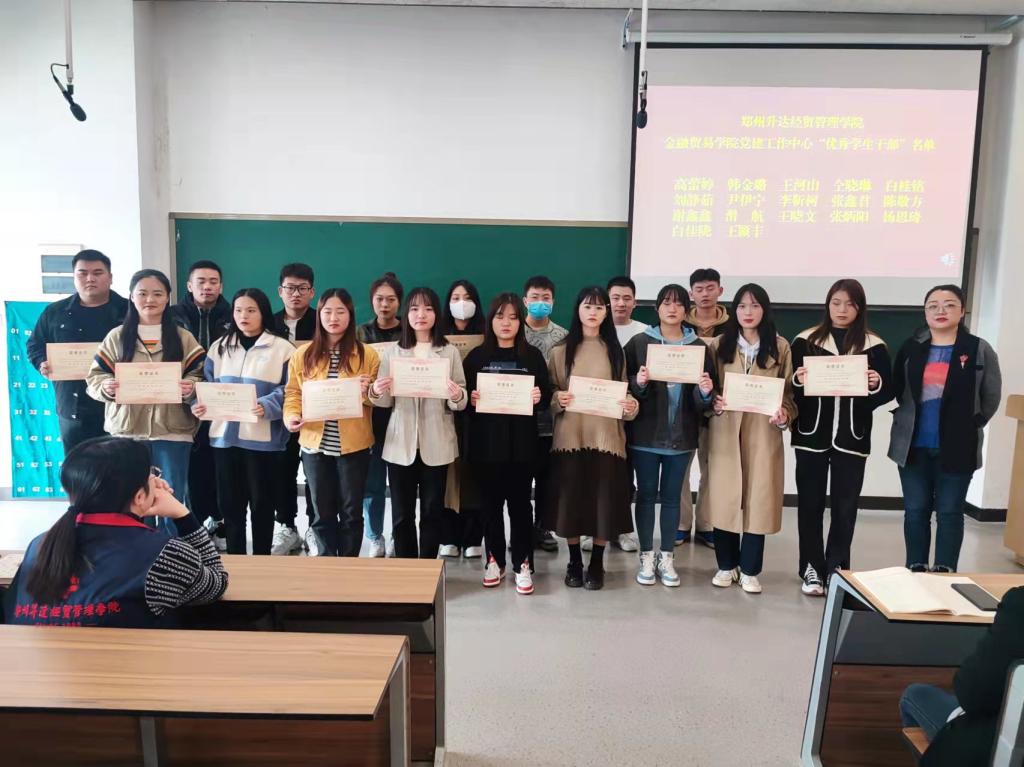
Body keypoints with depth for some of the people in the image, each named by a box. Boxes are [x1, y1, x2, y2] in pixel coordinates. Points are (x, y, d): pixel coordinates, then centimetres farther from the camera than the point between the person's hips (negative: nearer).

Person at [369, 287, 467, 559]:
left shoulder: (450, 352, 3)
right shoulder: (393, 353, 7)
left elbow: (461, 402, 0)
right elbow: (386, 401, 6)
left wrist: (457, 397, -23)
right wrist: (376, 393, -16)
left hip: (436, 445, -1)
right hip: (401, 444, 1)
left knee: (432, 512, 8)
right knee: (401, 513, 6)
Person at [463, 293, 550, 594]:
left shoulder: (533, 356, 3)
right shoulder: (476, 356, 4)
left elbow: (547, 397, 5)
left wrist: (539, 398, -16)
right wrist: (470, 400, -16)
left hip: (521, 442, -1)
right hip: (485, 442, 1)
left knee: (520, 503, 5)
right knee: (491, 503, 10)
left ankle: (522, 564, 15)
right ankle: (494, 560, 24)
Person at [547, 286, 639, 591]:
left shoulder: (615, 351, 8)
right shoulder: (560, 351, 4)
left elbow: (625, 391, 10)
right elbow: (549, 393, 5)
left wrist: (631, 406, -11)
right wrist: (557, 399, -16)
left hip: (606, 436, 1)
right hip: (570, 436, 0)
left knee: (603, 500, 3)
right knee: (570, 499, 3)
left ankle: (596, 564, 20)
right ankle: (574, 562, 22)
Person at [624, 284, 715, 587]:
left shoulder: (698, 346, 5)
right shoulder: (639, 342, 0)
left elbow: (705, 397, 5)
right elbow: (625, 384, -2)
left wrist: (706, 392, -17)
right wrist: (639, 384, -22)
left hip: (681, 434, 2)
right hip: (645, 433, -1)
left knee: (672, 496, 11)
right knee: (646, 494, 7)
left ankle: (667, 557, 23)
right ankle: (646, 557, 19)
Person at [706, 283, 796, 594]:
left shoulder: (780, 347, 4)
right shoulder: (718, 345, 5)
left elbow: (788, 392, 5)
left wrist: (785, 415, -13)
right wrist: (714, 402, -13)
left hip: (763, 434, 0)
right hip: (726, 432, 1)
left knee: (758, 499, 3)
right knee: (724, 497, 4)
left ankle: (749, 570, 17)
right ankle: (726, 565, 21)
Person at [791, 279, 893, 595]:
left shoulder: (874, 346, 4)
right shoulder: (806, 340, 4)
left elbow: (888, 393, 5)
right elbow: (789, 386, 3)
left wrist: (877, 385, -16)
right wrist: (798, 380, -18)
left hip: (852, 437, 0)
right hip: (811, 435, 0)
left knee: (845, 507, 5)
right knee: (810, 503, 5)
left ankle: (836, 569, 18)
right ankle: (811, 568, 16)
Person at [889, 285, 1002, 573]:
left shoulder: (979, 350, -2)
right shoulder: (910, 348, 4)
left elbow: (991, 397, 3)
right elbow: (897, 391, 11)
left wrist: (969, 426, 2)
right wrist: (906, 421, 5)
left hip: (957, 448, -2)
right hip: (914, 446, 2)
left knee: (949, 512, 6)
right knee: (915, 510, 9)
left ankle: (944, 574, 15)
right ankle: (915, 571, 21)